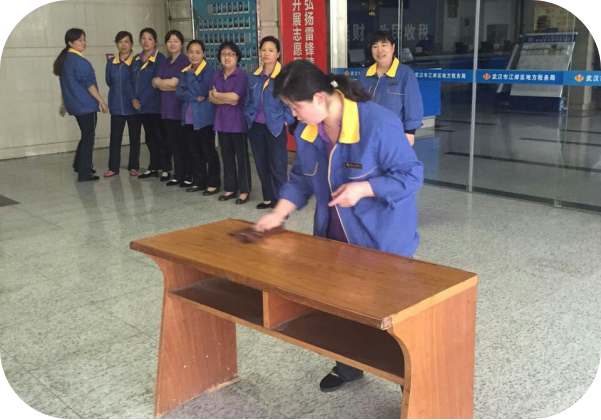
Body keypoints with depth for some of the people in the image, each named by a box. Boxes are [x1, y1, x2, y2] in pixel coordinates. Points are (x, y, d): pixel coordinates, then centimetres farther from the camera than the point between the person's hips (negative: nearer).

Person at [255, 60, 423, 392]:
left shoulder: (378, 123, -26)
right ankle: (348, 366, 41)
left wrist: (362, 189, -30)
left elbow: (412, 175, -20)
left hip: (383, 239, -6)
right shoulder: (305, 132, -5)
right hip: (334, 237, 6)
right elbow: (301, 178, 7)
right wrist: (279, 213, -6)